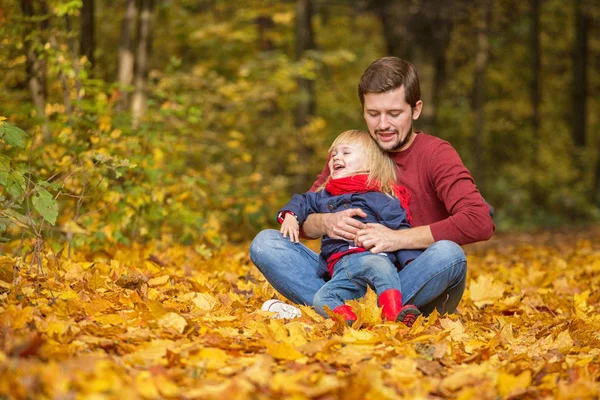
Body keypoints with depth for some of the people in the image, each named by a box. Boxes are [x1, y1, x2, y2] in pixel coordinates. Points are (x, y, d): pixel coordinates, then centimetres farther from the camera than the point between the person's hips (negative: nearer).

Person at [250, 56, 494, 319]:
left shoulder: (435, 154, -6)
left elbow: (480, 222, -22)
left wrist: (398, 238, -24)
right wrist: (325, 223, -17)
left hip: (412, 284, -4)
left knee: (447, 253, -36)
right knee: (265, 243, -12)